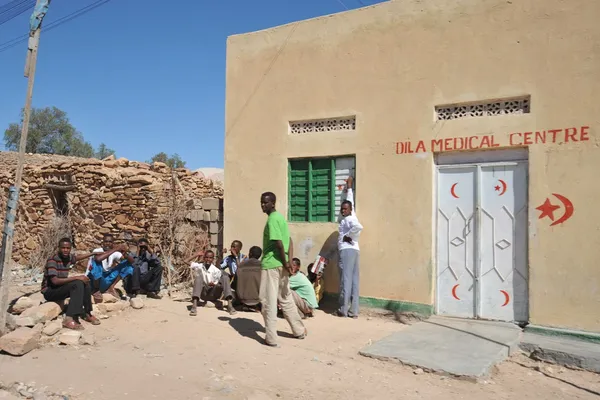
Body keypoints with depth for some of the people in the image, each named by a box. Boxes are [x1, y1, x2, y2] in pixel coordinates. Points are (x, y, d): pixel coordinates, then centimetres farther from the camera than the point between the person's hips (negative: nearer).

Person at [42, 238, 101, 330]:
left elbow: (78, 258, 27)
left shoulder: (69, 257, 0)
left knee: (85, 283, -2)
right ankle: (69, 318, -34)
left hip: (61, 288, 8)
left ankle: (87, 313, 8)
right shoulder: (52, 260, -23)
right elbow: (55, 281, -31)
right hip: (49, 291, -8)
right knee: (78, 284, -27)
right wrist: (76, 277, -29)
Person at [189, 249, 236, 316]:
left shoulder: (216, 270, 0)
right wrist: (196, 255, -12)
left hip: (214, 294, 0)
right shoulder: (199, 267, 2)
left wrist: (214, 284, -23)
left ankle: (229, 305, -34)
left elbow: (221, 284, -3)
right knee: (198, 277, -24)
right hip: (203, 294, 0)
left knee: (224, 275, -19)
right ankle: (194, 306, -41)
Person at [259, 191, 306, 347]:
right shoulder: (280, 217, 14)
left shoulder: (272, 219, -14)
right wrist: (289, 262, 4)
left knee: (268, 301, 0)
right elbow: (290, 242, 12)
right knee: (285, 299, 18)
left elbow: (279, 244, -22)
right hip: (281, 264, 9)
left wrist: (285, 263, -15)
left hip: (271, 264, -9)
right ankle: (300, 331, 27)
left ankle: (271, 338, 5)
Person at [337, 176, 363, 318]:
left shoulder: (349, 219, -7)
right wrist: (349, 187, 43)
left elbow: (359, 227, -29)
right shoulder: (349, 217, 16)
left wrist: (348, 236, -15)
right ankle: (353, 311, 6)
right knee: (354, 281, 5)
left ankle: (343, 310, -3)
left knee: (345, 280, -6)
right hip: (353, 250, 9)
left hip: (347, 250, -9)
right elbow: (350, 201, 32)